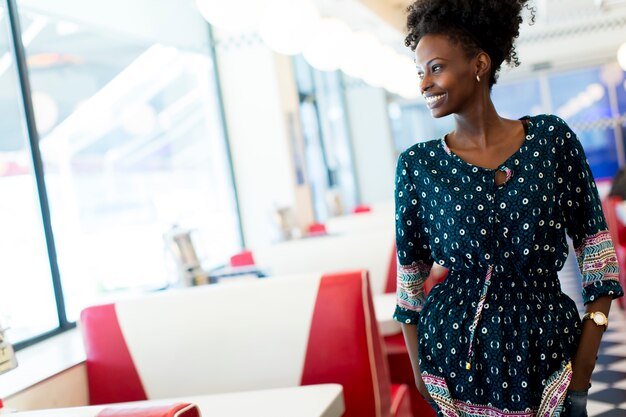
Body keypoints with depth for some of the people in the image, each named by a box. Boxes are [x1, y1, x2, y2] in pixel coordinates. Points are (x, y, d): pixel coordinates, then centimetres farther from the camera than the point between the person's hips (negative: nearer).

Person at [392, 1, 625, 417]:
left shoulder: (553, 138, -5)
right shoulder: (417, 165, -5)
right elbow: (410, 275, 2)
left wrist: (583, 371, -5)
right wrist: (419, 371, 2)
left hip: (548, 347, 1)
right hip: (455, 355, 0)